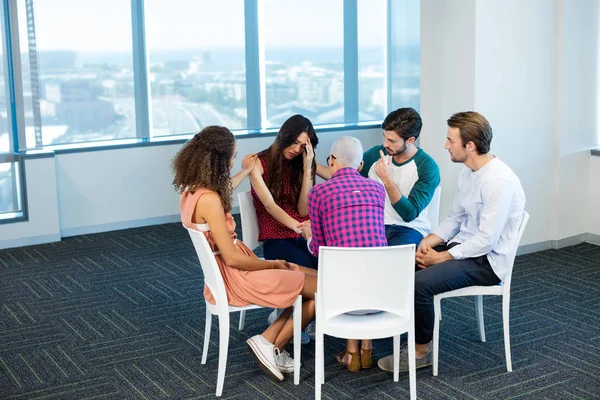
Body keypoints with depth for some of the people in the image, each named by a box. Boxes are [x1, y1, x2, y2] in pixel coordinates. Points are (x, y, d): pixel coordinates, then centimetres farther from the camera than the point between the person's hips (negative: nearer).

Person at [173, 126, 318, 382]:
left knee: (314, 278, 9)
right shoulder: (209, 200, -25)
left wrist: (246, 171, 44)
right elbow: (232, 258, -23)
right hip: (235, 278, -10)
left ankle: (270, 342, 3)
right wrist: (273, 264, -8)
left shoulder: (192, 189, 5)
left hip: (224, 272, 10)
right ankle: (271, 345, 2)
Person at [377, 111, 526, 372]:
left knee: (420, 283, -26)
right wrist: (429, 241, -2)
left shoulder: (498, 181, -23)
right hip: (463, 247, 10)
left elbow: (486, 240, -25)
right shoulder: (468, 173, 7)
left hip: (487, 260, -9)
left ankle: (422, 350, -5)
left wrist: (442, 257, -18)